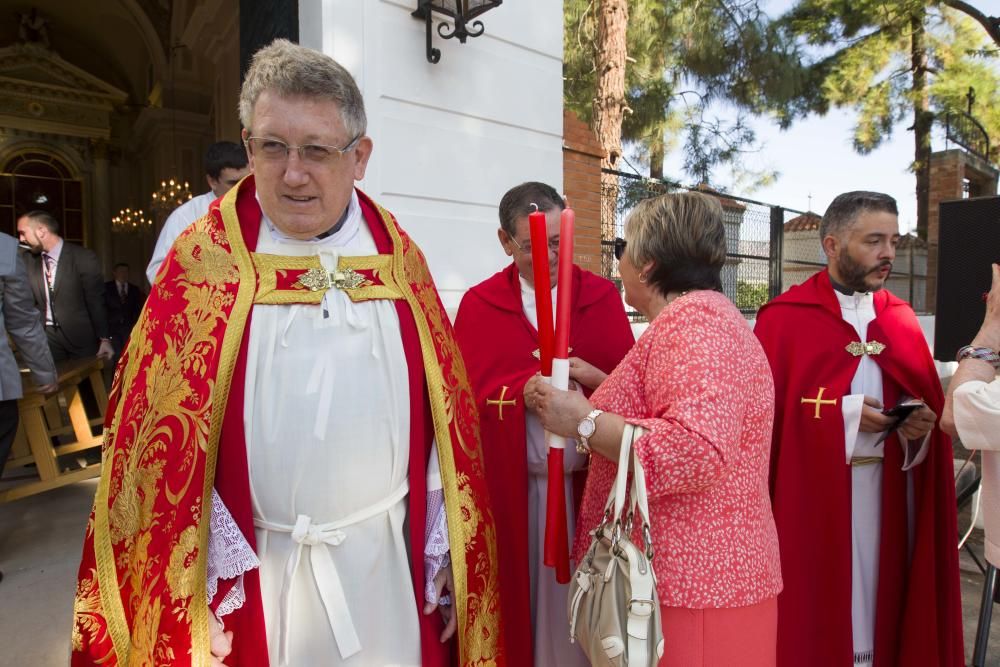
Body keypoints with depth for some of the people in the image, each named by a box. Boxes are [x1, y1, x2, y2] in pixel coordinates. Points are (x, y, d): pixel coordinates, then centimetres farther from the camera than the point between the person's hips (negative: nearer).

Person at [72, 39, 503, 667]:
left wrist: (444, 552, 0)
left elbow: (446, 411, -1)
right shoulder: (205, 263, -8)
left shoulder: (399, 257, -3)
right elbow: (157, 438, -6)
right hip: (254, 572, -1)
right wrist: (191, 593, -8)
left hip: (388, 560, 2)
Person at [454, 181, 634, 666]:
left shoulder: (602, 295, 5)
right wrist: (533, 384, -19)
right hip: (513, 483, -1)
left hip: (590, 479, 1)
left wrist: (594, 380, -21)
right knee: (524, 597, 11)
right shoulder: (479, 304, 1)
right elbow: (473, 393, -6)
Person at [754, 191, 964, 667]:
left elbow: (927, 403, 12)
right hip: (808, 496, -5)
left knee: (876, 599, 14)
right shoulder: (782, 320, -8)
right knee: (812, 606, 5)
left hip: (885, 494, 5)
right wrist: (842, 412, -18)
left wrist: (920, 423, -9)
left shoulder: (900, 318, 10)